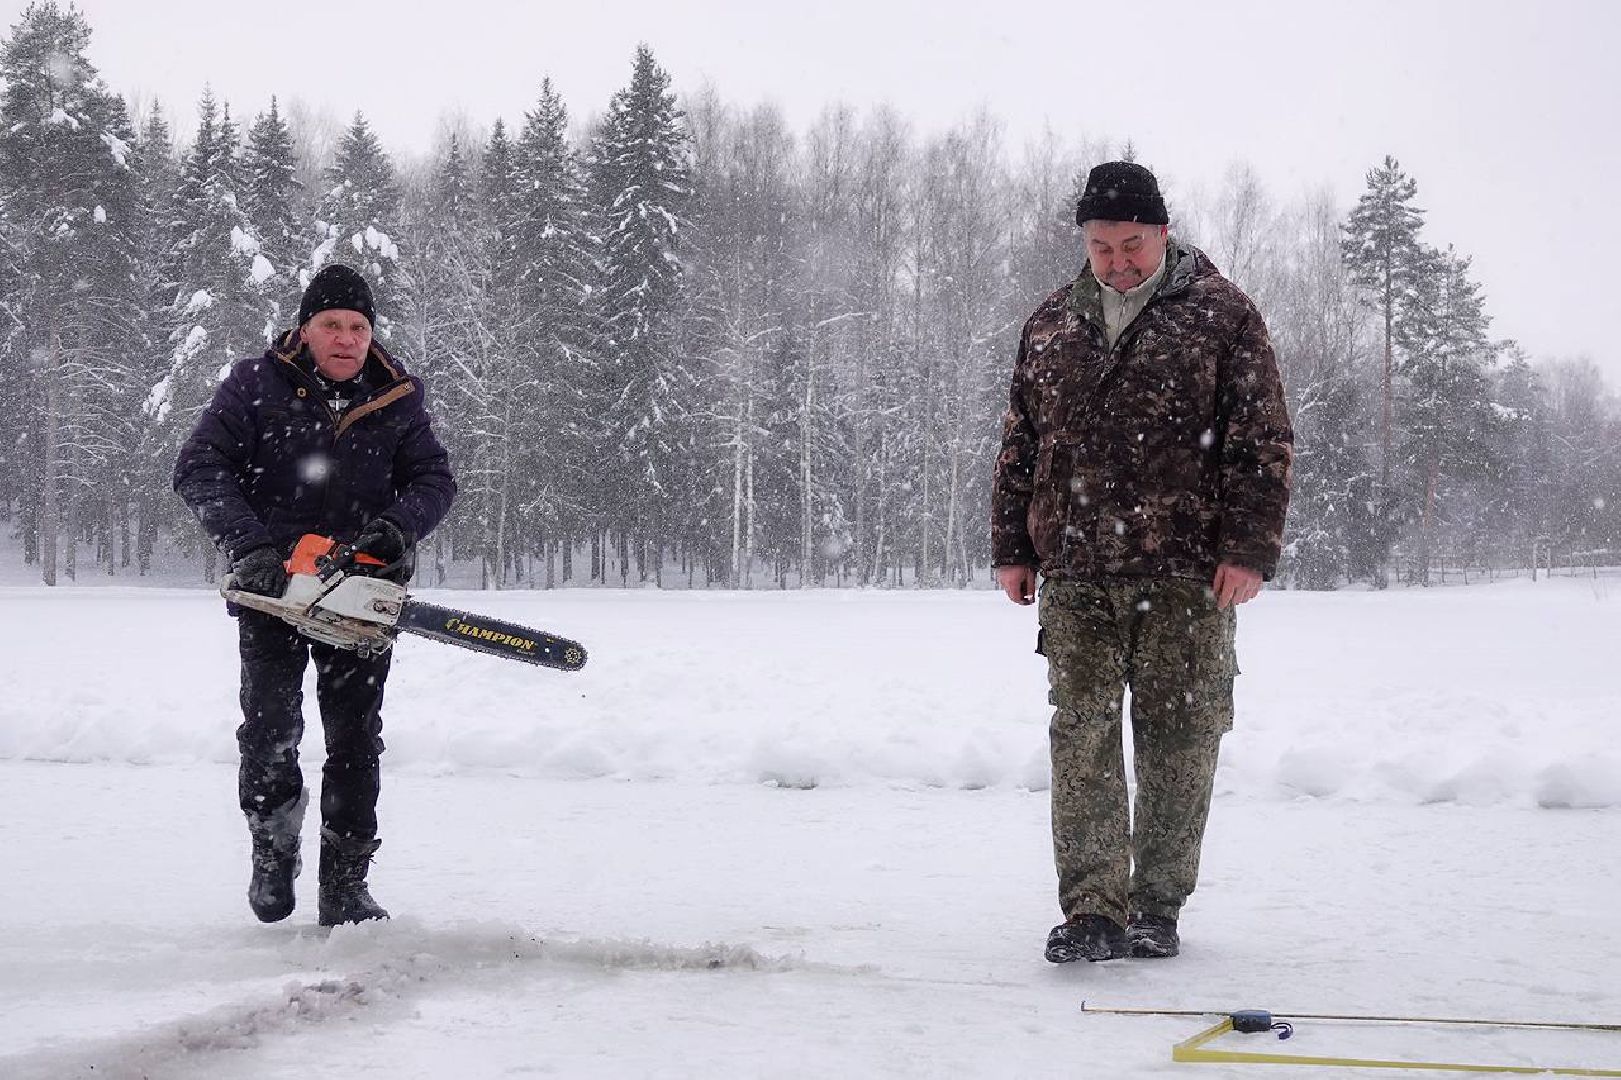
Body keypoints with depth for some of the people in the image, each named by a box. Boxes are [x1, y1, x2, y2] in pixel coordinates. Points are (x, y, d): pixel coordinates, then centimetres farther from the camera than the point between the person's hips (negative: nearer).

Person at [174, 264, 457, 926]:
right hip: (274, 587, -2)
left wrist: (396, 525, -18)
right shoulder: (256, 387, -2)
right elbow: (200, 468, -8)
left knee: (356, 741, 1)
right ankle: (274, 845, 17)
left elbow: (434, 479, 4)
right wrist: (248, 545, -21)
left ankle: (345, 886, 8)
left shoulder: (397, 399, 6)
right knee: (270, 728, -11)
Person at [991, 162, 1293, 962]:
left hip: (1186, 573, -3)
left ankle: (1157, 907, 14)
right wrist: (1012, 547, 13)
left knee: (1179, 737, 2)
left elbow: (1263, 440, -1)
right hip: (1074, 574, 3)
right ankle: (1094, 911, 1)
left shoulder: (1220, 315, 2)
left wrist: (1249, 548, -9)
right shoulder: (1051, 325, 14)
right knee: (1081, 735, -2)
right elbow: (1019, 445, 19)